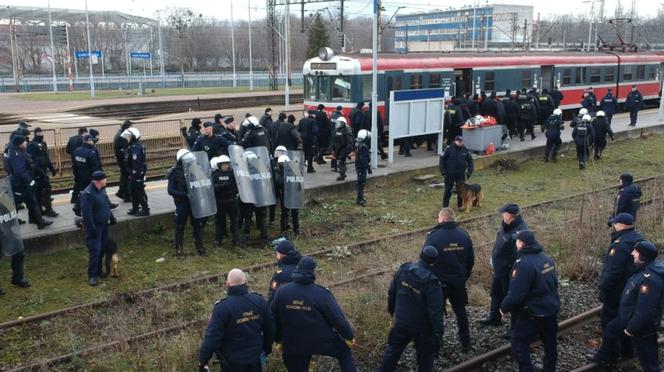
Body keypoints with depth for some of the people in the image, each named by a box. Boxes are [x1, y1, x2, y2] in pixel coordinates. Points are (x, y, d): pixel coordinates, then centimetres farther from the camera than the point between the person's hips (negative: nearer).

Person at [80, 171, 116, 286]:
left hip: (104, 225, 9)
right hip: (94, 227, -9)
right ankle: (92, 276, 2)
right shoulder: (87, 194, -24)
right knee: (95, 250, -7)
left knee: (102, 248, 15)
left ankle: (99, 271, 28)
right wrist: (92, 229, -24)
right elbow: (86, 214, -25)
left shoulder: (101, 190, 4)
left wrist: (111, 217, 21)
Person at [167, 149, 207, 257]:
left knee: (198, 225, 8)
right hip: (181, 203, -4)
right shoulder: (175, 173, -8)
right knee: (180, 226, 6)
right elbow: (171, 190, -12)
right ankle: (179, 249, 17)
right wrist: (185, 194, -23)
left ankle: (200, 248, 20)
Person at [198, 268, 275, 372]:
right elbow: (270, 328, 2)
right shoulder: (259, 300, -8)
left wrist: (203, 360, -9)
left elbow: (213, 336, -21)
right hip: (255, 357, 4)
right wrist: (267, 347, 18)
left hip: (233, 362, -3)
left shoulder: (222, 307, -23)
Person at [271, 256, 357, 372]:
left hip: (294, 344, 3)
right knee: (345, 353, 21)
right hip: (322, 340, -3)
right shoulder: (321, 293, -19)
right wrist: (349, 336, 1)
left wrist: (278, 340, 15)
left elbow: (274, 319, 1)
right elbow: (337, 318, -14)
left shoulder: (281, 292, -10)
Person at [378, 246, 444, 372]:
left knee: (393, 349, 24)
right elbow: (435, 312, -24)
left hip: (401, 321, 5)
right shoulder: (431, 283, -28)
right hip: (422, 328, -5)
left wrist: (392, 310, 21)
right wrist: (438, 333, -12)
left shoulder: (404, 269, -11)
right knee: (425, 357, 17)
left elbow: (392, 292, 3)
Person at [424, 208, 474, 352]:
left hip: (439, 283, -4)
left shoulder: (433, 236, -18)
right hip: (459, 282, 4)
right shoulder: (464, 235, -3)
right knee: (461, 311, 20)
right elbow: (471, 260, 5)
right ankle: (466, 343, 29)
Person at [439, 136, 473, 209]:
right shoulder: (449, 149, -7)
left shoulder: (465, 150, 3)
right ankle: (445, 206, 13)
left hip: (461, 174, 3)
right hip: (449, 174, -3)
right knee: (448, 190, 4)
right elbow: (442, 159, -3)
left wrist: (470, 171, 7)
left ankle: (460, 205, 22)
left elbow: (470, 160, 14)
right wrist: (442, 170, -8)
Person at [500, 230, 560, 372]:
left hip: (531, 313, -9)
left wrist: (504, 307, -9)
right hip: (551, 308, 9)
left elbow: (516, 294, -25)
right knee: (550, 343, 21)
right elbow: (553, 283, 15)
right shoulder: (547, 259, 3)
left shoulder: (524, 264, -25)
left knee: (519, 345, 1)